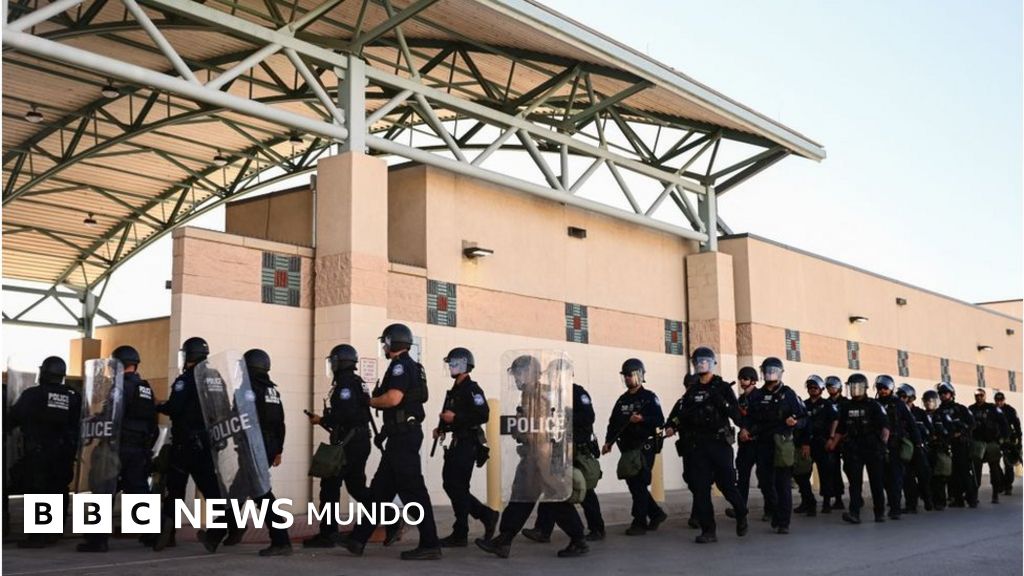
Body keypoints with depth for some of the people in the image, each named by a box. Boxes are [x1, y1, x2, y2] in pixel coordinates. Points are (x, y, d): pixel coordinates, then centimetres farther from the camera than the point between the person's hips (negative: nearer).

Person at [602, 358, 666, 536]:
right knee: (632, 483, 9)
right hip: (627, 448, 7)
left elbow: (659, 421, -12)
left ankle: (640, 522, 0)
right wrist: (608, 442, 0)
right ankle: (656, 514, 24)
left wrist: (642, 419, -26)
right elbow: (613, 422, 12)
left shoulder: (649, 397, -3)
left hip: (644, 447, -7)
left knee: (639, 484, -7)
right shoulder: (622, 400, 16)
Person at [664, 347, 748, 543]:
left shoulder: (722, 387, 2)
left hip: (719, 442, -4)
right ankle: (708, 530, 4)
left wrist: (723, 404, -21)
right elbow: (681, 414, 11)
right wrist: (671, 427, -7)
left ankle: (741, 515, 27)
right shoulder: (691, 391, 14)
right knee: (700, 488, -2)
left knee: (726, 484, -2)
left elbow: (737, 415, -6)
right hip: (697, 445, 4)